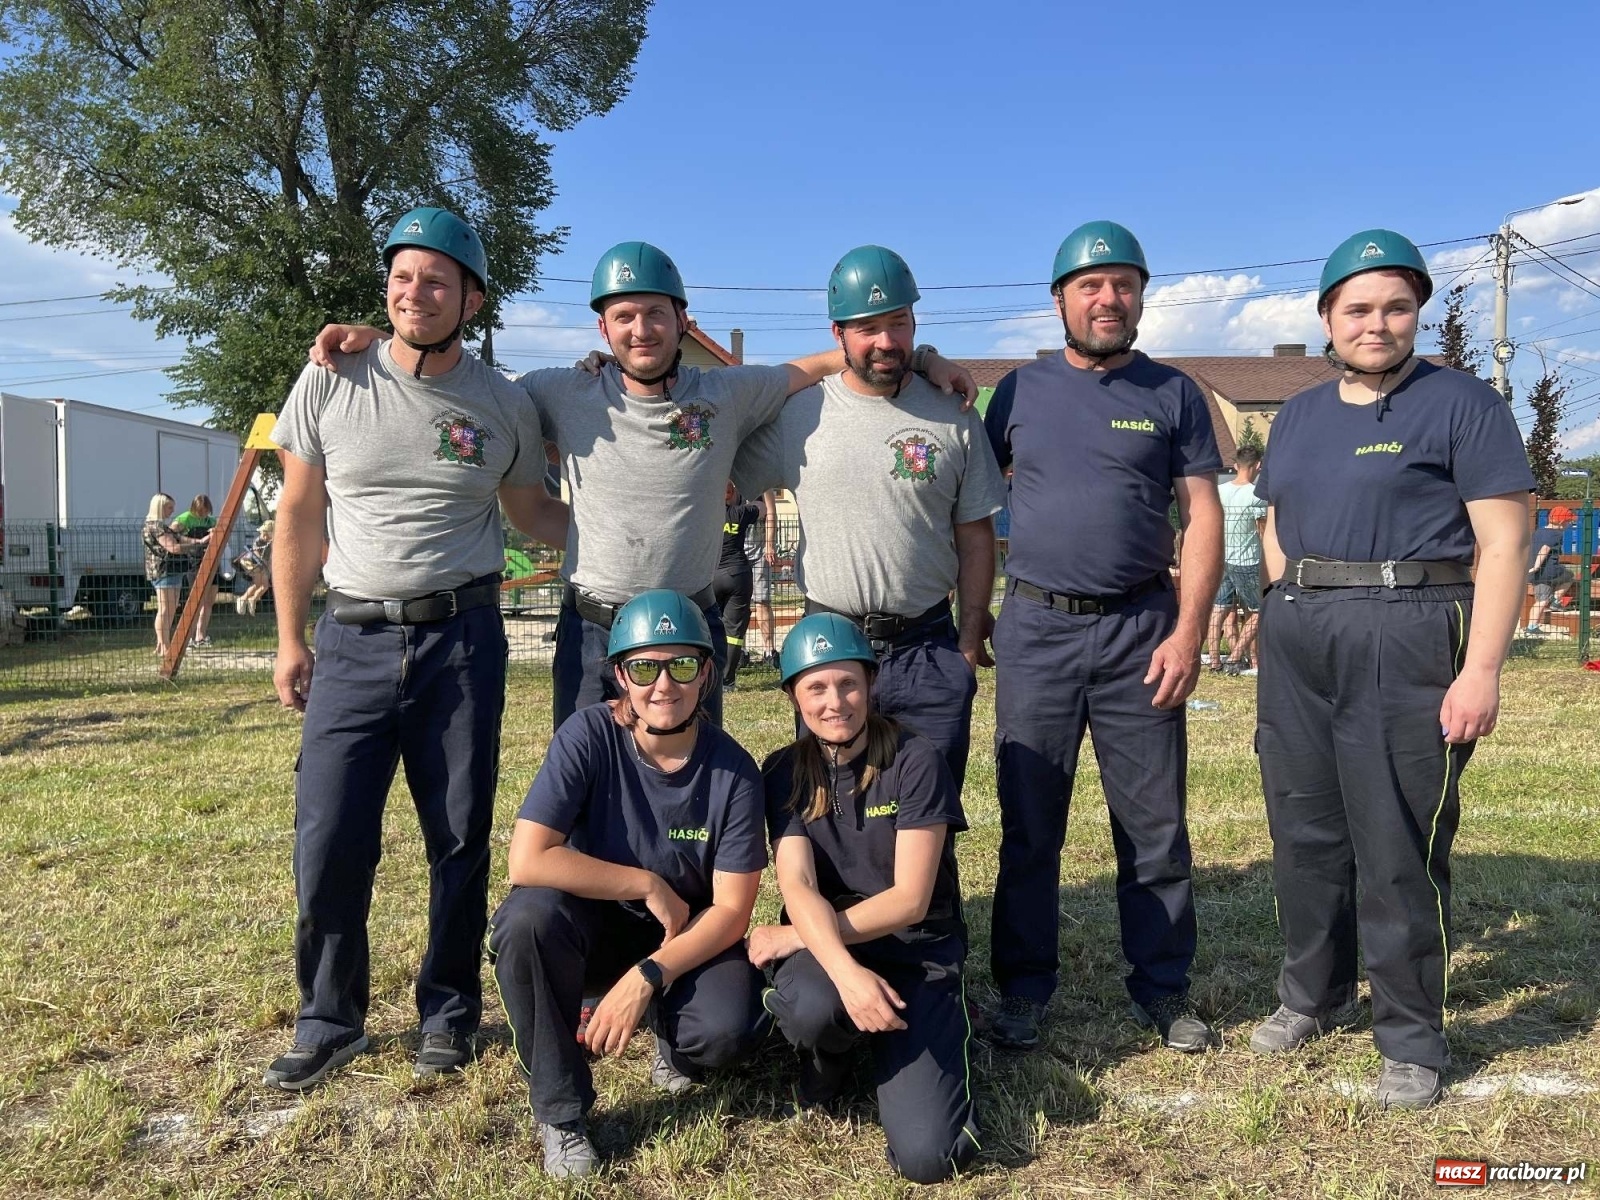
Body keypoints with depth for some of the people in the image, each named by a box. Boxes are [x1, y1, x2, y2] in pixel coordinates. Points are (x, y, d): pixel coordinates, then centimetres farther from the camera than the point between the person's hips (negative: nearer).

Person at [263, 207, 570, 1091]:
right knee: (327, 843, 0)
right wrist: (289, 639, 6)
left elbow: (532, 512, 16)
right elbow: (298, 519, 7)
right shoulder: (331, 382, 1)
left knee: (460, 838, 8)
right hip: (353, 637, 0)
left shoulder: (503, 404, 2)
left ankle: (448, 1012, 27)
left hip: (462, 637, 0)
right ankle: (329, 1020, 22)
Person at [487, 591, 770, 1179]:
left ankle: (671, 1030, 11)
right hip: (597, 927, 0)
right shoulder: (590, 735, -19)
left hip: (688, 937, 0)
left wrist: (647, 977, -28)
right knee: (528, 915, -33)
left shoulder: (733, 772, -16)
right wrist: (650, 886, -22)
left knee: (725, 1030, -30)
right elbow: (527, 860, -27)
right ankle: (560, 1109, -11)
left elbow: (731, 910, -14)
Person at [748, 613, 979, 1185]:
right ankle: (829, 1055, 3)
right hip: (826, 945, 2)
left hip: (919, 951, -2)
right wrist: (846, 971, -33)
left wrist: (792, 937, -13)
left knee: (926, 1155, -20)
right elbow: (797, 888, -14)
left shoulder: (915, 762, -12)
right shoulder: (786, 773, -2)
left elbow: (909, 900, -15)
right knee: (809, 1007, -37)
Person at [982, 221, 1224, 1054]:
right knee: (1029, 823, 7)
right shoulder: (1021, 391, 9)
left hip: (1140, 631, 0)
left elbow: (1201, 517, 3)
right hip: (1036, 628, 1)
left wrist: (1188, 631, -8)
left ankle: (1163, 988, 21)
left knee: (1154, 822, 6)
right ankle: (1023, 990, 19)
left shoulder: (1172, 394, 7)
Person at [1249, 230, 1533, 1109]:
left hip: (1407, 637, -6)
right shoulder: (1298, 415, 16)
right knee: (1304, 831, 13)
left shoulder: (1461, 404, -2)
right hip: (1295, 640, 6)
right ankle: (1312, 995, 32)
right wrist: (1289, 613, 10)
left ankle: (1411, 1042, 15)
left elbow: (1503, 547, -8)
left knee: (1397, 847, -1)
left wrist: (1480, 672, -15)